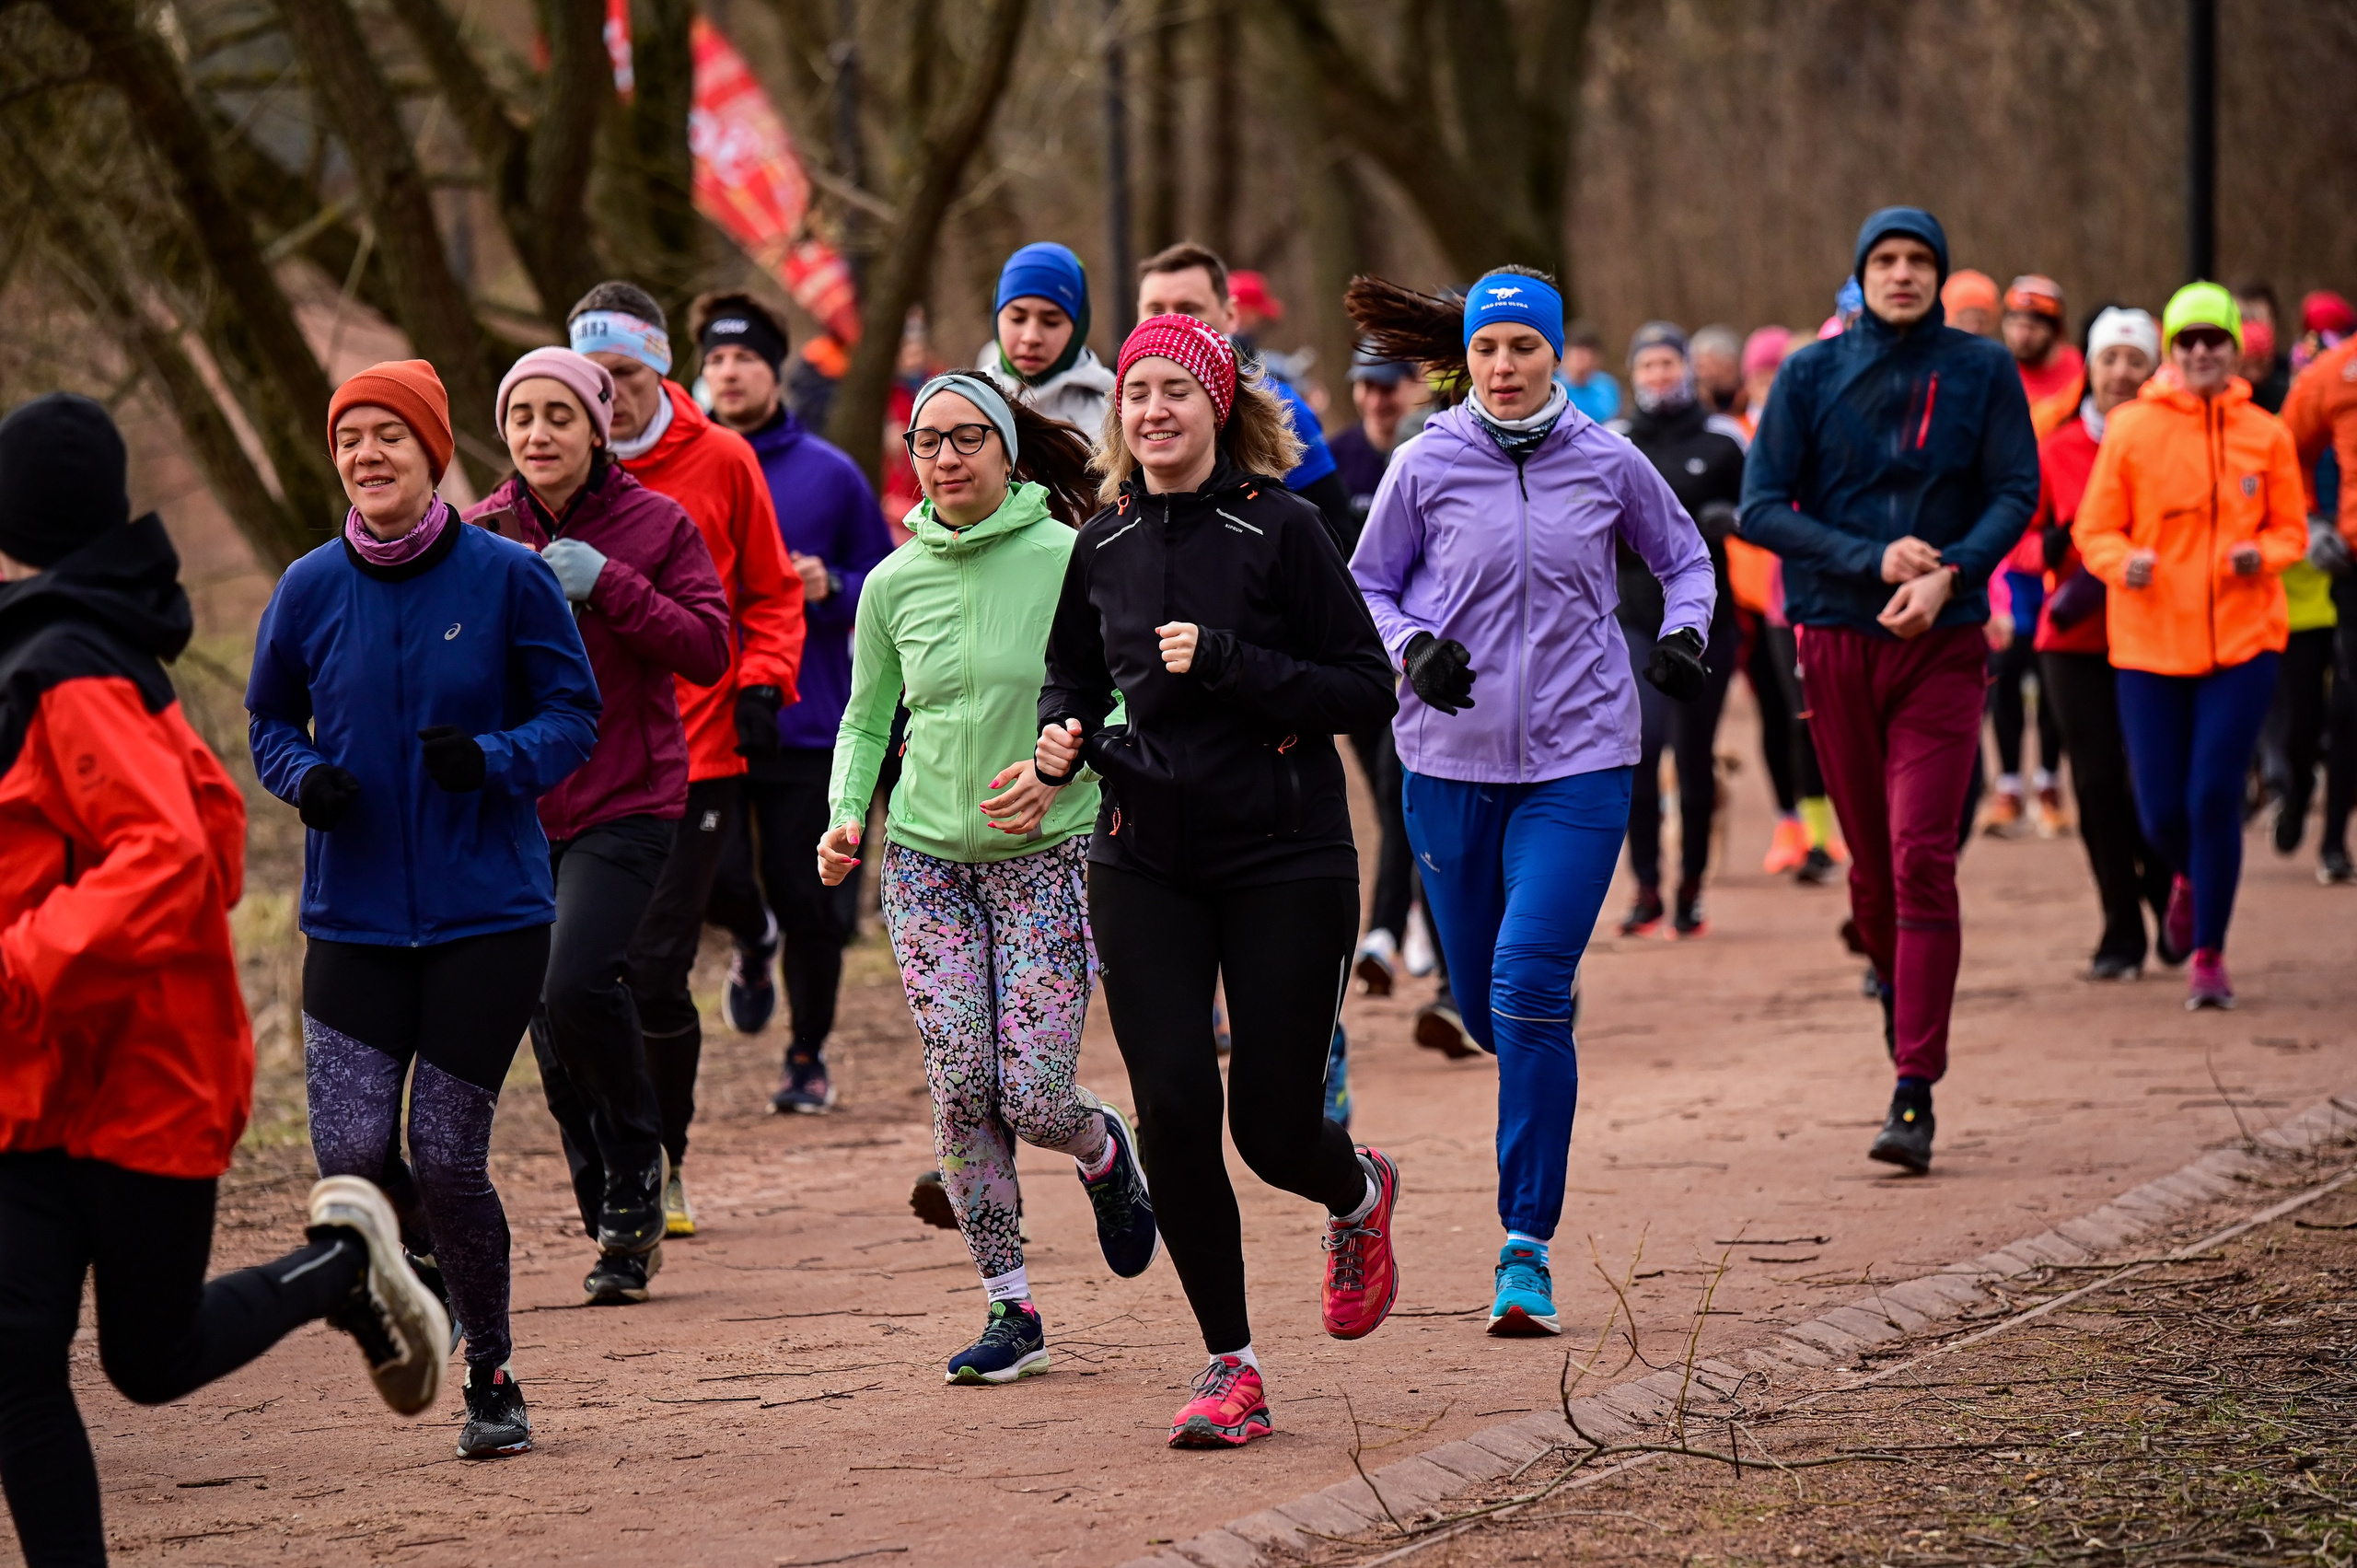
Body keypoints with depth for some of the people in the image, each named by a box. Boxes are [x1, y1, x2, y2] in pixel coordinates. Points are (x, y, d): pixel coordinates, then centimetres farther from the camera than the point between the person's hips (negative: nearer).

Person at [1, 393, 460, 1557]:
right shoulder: (101, 657, 10)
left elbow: (167, 862, -29)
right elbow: (206, 811, 21)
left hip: (141, 1080, -8)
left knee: (151, 1361, 9)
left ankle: (345, 1264, 29)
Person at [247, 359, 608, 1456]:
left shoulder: (508, 577, -5)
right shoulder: (310, 590, 1)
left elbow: (573, 716, 0)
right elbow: (270, 723, 14)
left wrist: (493, 759, -20)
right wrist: (305, 777, -8)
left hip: (489, 915, -2)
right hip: (354, 919, 2)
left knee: (448, 1159, -3)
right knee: (352, 1154, -9)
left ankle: (492, 1380, 17)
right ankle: (422, 1268, 26)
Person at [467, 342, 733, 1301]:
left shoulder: (656, 525, -1)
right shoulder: (480, 535, 6)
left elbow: (709, 649, -8)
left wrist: (610, 585, -18)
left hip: (628, 801, -4)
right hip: (518, 807, 4)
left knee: (579, 985, -23)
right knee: (554, 1039, 6)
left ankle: (640, 1166, 1)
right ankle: (619, 1238, 20)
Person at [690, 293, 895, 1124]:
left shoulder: (829, 475, 3)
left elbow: (888, 586, 7)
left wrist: (830, 588, -12)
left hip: (807, 720, 0)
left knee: (810, 906, 1)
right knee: (712, 880, -15)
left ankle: (808, 1058, 22)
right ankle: (754, 943, 22)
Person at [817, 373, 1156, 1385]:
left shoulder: (1067, 560, -7)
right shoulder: (894, 582, 4)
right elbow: (866, 719, 13)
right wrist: (845, 816, -3)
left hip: (1048, 855, -3)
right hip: (927, 856, 3)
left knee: (1034, 1095, -9)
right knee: (962, 1091, -4)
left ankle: (1105, 1151, 28)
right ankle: (1010, 1311, 7)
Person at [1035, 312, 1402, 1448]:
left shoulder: (1281, 530, -8)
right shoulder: (1103, 545, 6)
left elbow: (1368, 690, -9)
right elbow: (1072, 673, 22)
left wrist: (1227, 663, -20)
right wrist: (1059, 741, 0)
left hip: (1286, 860, -3)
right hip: (1144, 863, 3)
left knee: (1272, 1127, -2)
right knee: (1173, 1109, -8)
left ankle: (1357, 1196, 37)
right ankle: (1230, 1366, 5)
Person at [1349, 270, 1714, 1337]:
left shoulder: (1609, 465, 1)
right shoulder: (1427, 466, -1)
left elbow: (1683, 557, 17)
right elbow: (1367, 585, 9)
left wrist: (1684, 633, -2)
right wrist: (1412, 646, -11)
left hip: (1579, 761, -2)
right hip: (1453, 759, 2)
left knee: (1529, 986, -16)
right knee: (1482, 1002, 10)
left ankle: (1527, 1249, -12)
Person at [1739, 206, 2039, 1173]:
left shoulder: (1982, 372, 3)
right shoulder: (1811, 375, 3)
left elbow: (2015, 495, -2)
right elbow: (1761, 508, -2)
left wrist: (1949, 574, -19)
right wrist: (1873, 559, -14)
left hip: (1943, 642, -2)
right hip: (1837, 640, 2)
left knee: (1922, 859, -13)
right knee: (1872, 867, 9)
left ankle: (1915, 1093, -14)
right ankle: (1897, 991, 39)